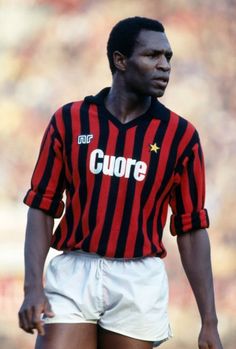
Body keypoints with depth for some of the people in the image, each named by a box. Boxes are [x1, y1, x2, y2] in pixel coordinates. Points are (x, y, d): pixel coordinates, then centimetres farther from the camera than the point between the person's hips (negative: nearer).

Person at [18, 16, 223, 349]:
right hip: (73, 273, 0)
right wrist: (33, 287, -8)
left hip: (140, 284, 0)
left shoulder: (181, 135, 2)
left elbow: (192, 228, 3)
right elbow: (42, 206, 4)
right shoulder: (69, 120, 2)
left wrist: (209, 322, 0)